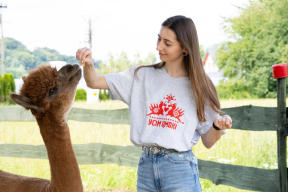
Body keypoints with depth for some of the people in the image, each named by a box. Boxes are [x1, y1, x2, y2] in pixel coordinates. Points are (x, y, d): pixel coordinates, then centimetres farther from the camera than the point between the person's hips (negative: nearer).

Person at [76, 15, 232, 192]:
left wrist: (218, 126, -18)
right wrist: (89, 63, -16)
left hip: (180, 169, -2)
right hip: (146, 166, 3)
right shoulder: (142, 76, 7)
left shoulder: (199, 87, 1)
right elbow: (95, 82, 5)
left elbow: (208, 142, 2)